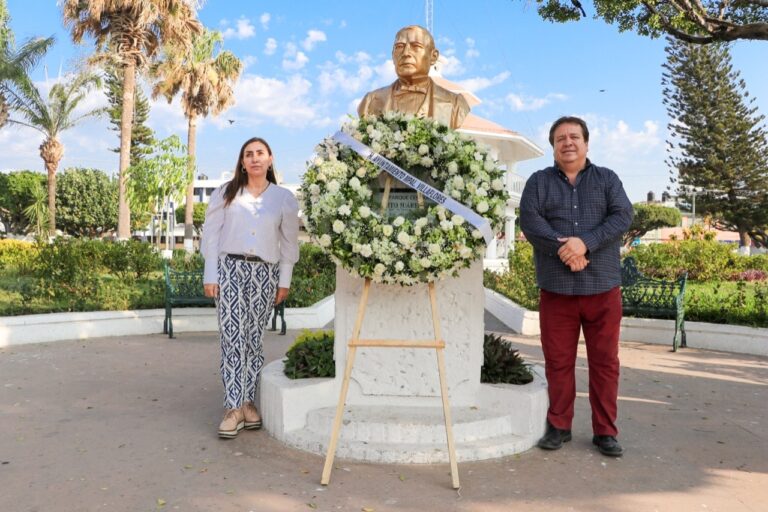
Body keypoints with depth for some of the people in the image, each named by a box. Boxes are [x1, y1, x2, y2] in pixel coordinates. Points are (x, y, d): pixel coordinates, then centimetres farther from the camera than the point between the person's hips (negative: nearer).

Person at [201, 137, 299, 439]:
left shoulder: (284, 198, 8)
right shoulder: (226, 193, 8)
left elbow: (289, 242, 11)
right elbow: (211, 235, 7)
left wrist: (285, 281, 7)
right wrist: (210, 275, 0)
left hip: (265, 273, 1)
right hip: (230, 268, -1)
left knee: (254, 338, 4)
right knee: (233, 337, -8)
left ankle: (249, 402, 15)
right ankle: (234, 408, -6)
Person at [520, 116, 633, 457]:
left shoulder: (607, 179, 11)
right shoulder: (539, 181, 9)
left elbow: (623, 216, -4)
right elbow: (529, 220, -6)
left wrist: (585, 243, -19)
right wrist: (564, 251, -18)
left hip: (602, 288, 1)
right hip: (556, 288, 0)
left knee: (605, 362, 6)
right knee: (558, 362, 6)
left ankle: (605, 432, 18)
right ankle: (559, 426, 20)